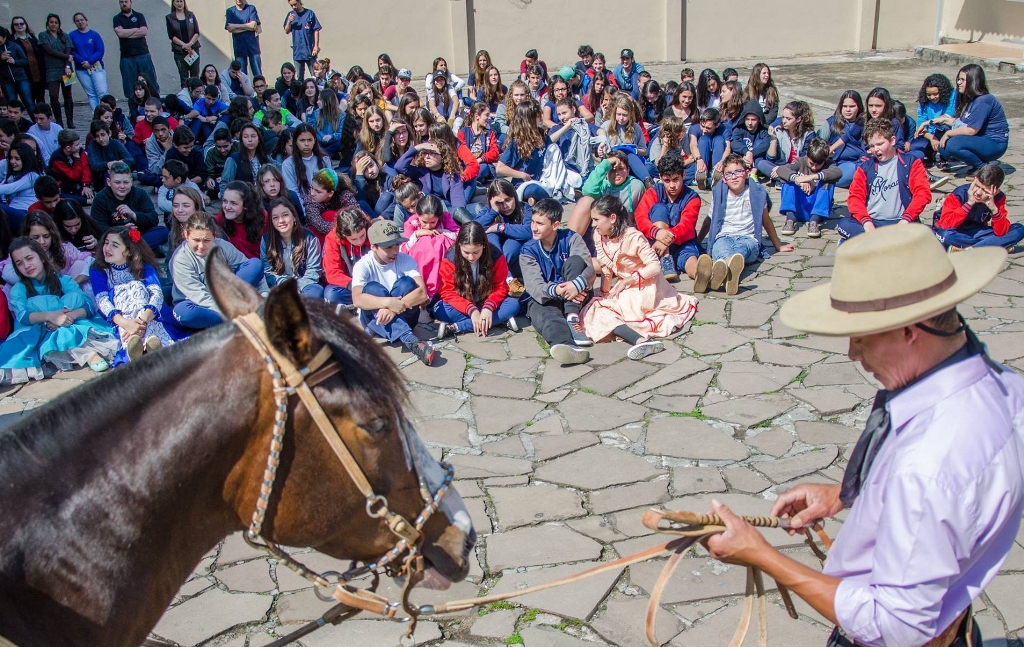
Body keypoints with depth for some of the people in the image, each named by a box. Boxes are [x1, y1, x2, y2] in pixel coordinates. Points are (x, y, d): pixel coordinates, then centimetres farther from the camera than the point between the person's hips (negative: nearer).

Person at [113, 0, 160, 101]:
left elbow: (144, 31, -6)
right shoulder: (117, 18, 10)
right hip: (126, 57, 0)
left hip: (143, 54, 0)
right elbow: (120, 33, -8)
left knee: (151, 83, -2)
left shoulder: (139, 16, 10)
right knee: (129, 86, 0)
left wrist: (126, 34, -6)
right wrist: (136, 29, -3)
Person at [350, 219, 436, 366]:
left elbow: (422, 293, -22)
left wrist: (397, 306, -38)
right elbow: (357, 299, -29)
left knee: (406, 283, -23)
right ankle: (410, 340, -45)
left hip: (402, 317, 1)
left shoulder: (406, 261, -9)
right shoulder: (363, 265, -13)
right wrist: (388, 302, -44)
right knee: (372, 288, -31)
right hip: (374, 318, -1)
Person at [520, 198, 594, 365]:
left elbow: (590, 270, -17)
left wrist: (577, 284, -42)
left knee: (575, 260, -24)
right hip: (545, 298, -1)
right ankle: (567, 344, -72)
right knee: (541, 311, -37)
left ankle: (572, 318, -34)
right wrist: (554, 290, -42)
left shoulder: (570, 238, -4)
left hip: (576, 296, 1)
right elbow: (534, 286, -18)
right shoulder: (528, 251, -3)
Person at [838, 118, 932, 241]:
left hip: (898, 222, -2)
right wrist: (866, 222, -14)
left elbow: (923, 193, -1)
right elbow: (855, 196, 5)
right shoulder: (865, 167, 15)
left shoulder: (911, 163, 9)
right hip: (871, 221, 3)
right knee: (844, 225, -29)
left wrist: (905, 220, -16)